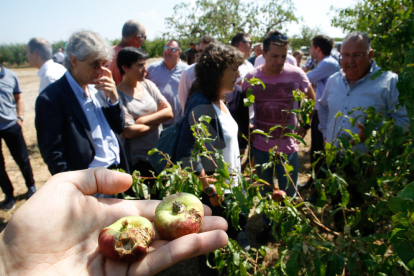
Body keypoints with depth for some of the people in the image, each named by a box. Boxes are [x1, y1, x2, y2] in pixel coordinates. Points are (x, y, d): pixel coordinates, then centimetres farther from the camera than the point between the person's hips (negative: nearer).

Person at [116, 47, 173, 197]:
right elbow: (129, 131, -21)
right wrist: (158, 119, -7)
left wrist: (142, 120, -15)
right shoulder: (118, 95, -13)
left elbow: (169, 112, -3)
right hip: (137, 162, -5)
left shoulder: (148, 85, 4)